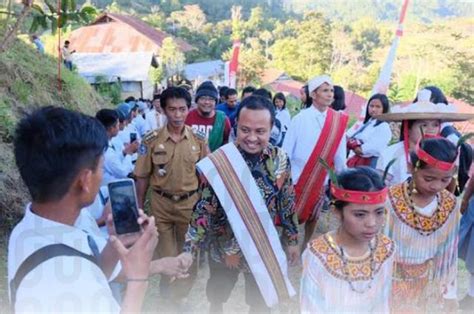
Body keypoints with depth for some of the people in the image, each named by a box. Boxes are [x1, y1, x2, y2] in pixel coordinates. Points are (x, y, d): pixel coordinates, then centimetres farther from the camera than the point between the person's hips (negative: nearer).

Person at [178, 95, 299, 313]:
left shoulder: (280, 160, -12)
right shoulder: (218, 162, -21)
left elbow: (287, 203, 0)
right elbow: (204, 209, -16)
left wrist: (292, 239, 7)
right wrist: (189, 249, -25)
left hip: (264, 248, 2)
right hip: (224, 248, -1)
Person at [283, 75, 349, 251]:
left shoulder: (338, 120, -4)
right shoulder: (300, 119, -12)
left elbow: (340, 153, 0)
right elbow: (286, 151, -8)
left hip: (320, 179, 3)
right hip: (297, 178, -3)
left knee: (313, 216, 18)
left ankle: (307, 246, 38)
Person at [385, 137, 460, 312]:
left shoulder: (450, 205, -9)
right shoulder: (391, 200, -23)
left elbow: (448, 252, 1)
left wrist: (447, 292, 5)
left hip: (424, 283, 4)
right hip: (390, 280, -3)